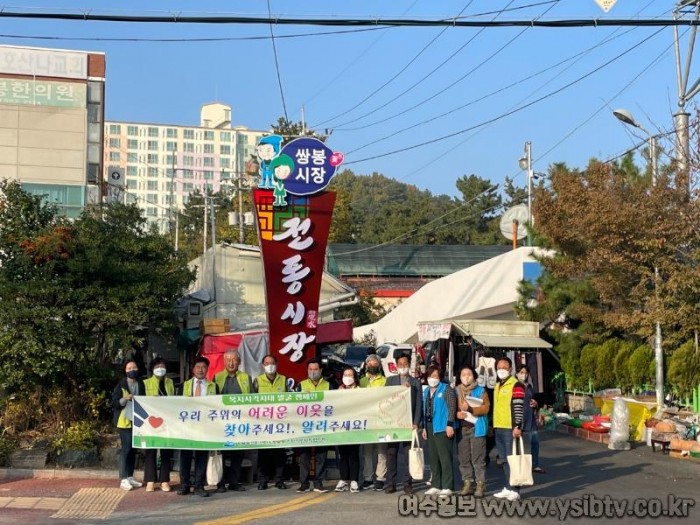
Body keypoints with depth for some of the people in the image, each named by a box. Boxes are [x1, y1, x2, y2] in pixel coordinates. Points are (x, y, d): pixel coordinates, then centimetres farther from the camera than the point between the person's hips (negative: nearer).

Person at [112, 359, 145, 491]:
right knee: (126, 449, -8)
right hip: (124, 421, -5)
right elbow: (114, 403, -6)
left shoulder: (141, 385, 9)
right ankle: (123, 480, -4)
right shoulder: (121, 385, -4)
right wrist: (124, 399, -23)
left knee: (133, 450, 9)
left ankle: (130, 477, 16)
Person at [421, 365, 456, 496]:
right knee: (433, 458, 9)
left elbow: (452, 407, -8)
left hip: (442, 428, -7)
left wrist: (450, 425, -15)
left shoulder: (446, 389, -2)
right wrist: (424, 427, 17)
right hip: (430, 428, 7)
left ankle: (447, 487, -4)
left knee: (445, 458, -6)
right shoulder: (426, 391, 18)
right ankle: (435, 485, 15)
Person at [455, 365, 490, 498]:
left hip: (477, 428, -4)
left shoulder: (481, 391, 3)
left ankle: (480, 485, -1)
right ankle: (467, 483, 12)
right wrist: (457, 414, -5)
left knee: (478, 458, -6)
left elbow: (486, 408, -7)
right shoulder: (456, 391, 13)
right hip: (461, 429, 4)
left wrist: (470, 409, -18)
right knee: (464, 458, 4)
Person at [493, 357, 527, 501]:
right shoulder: (497, 386, 18)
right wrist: (494, 426, 23)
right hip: (498, 428, 8)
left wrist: (517, 427, -21)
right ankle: (508, 488, 19)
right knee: (504, 460, 12)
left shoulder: (516, 385, -8)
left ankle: (515, 490, -3)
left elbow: (519, 408, -15)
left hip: (510, 429, -8)